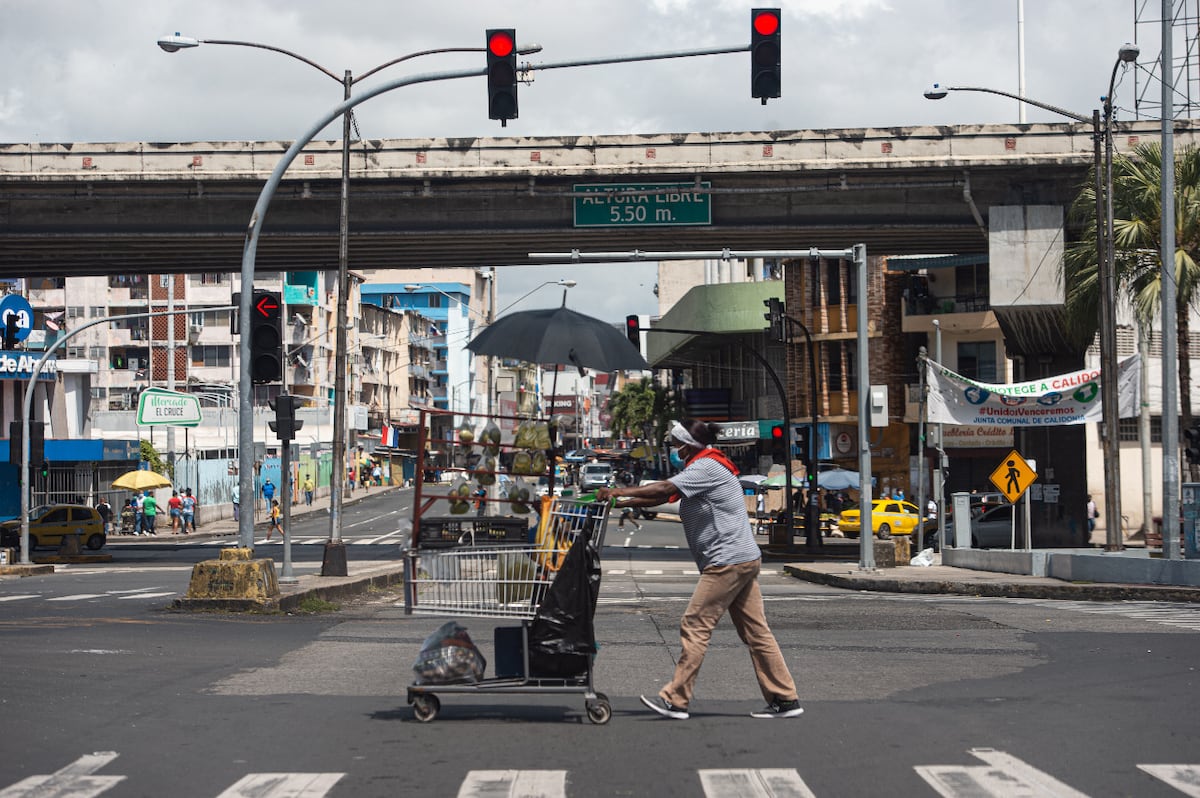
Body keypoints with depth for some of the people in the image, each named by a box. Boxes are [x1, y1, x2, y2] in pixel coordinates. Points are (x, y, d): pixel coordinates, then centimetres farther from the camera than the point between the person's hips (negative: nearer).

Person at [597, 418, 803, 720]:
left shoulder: (707, 468, -12)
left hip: (728, 561, -11)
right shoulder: (699, 469, 20)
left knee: (694, 626, -8)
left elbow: (664, 489, -21)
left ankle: (675, 699, -6)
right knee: (755, 631, 9)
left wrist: (619, 491, -15)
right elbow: (663, 497, 18)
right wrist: (621, 502, 9)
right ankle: (785, 698, 9)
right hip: (744, 560, 11)